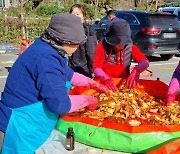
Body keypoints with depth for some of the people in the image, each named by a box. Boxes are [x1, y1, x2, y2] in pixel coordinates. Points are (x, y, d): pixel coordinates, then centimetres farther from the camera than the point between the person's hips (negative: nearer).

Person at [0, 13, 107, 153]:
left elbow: (67, 73, 24)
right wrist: (86, 99, -11)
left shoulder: (46, 48, 6)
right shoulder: (45, 58, -26)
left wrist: (90, 83, 18)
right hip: (21, 127, -10)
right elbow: (60, 104, -27)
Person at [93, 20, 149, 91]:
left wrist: (136, 71, -30)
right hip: (104, 83, -2)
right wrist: (106, 79, -34)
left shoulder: (130, 47, 0)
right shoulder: (103, 46, -5)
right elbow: (96, 67, -14)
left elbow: (145, 62, -8)